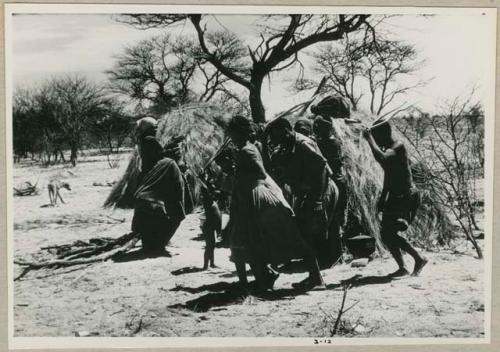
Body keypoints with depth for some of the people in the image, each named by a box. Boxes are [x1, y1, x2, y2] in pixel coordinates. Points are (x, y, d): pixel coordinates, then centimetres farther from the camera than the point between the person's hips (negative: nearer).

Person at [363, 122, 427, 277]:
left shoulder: (398, 147, -15)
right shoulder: (388, 149, 14)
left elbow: (381, 157, -35)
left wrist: (369, 138, -23)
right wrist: (383, 197, 25)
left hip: (404, 197, -10)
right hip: (394, 197, 10)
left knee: (389, 233, -15)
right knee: (386, 234, 7)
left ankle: (419, 259, -3)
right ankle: (402, 268, 14)